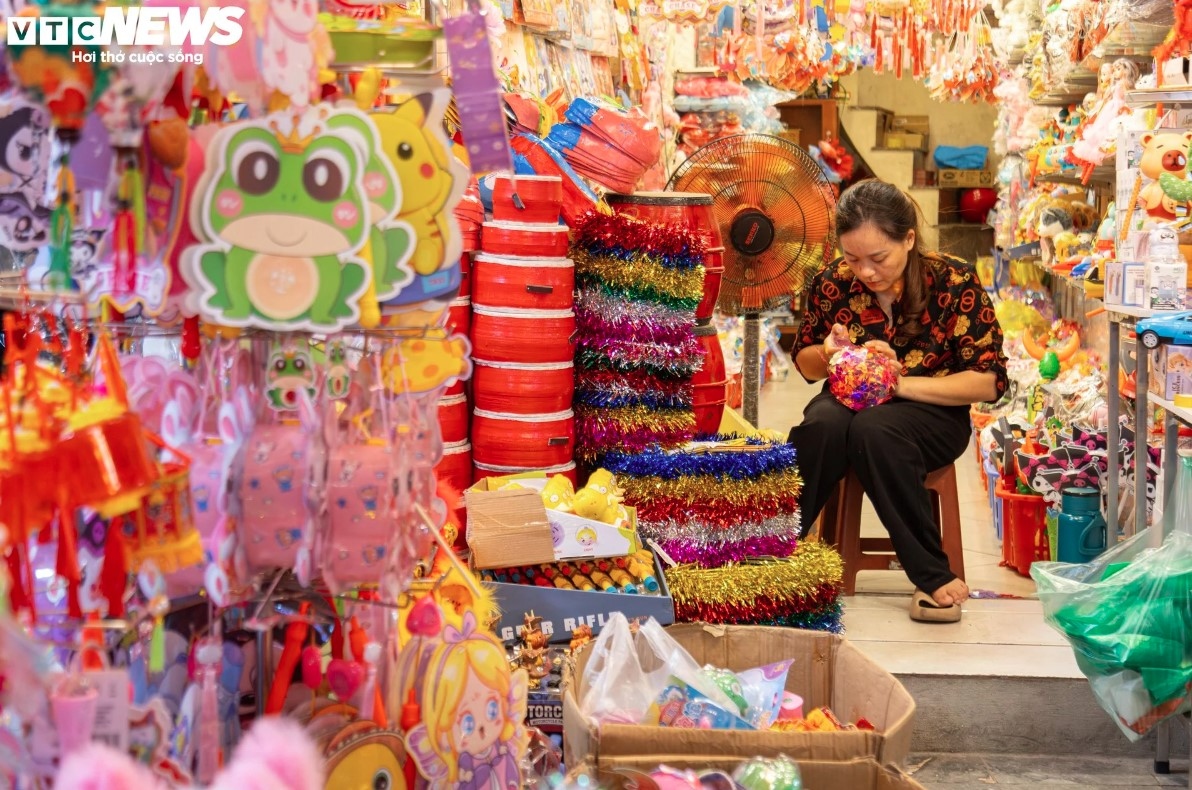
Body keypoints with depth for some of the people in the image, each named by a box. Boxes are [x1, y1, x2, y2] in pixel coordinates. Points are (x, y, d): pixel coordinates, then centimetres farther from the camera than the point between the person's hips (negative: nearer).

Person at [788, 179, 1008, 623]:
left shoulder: (955, 283, -12)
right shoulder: (832, 282, -3)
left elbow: (987, 383, -11)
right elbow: (805, 366, 13)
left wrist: (900, 382, -21)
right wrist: (827, 354, -12)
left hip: (932, 413, -2)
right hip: (848, 401, 2)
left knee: (873, 430, -37)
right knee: (824, 425, -34)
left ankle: (933, 576, -27)